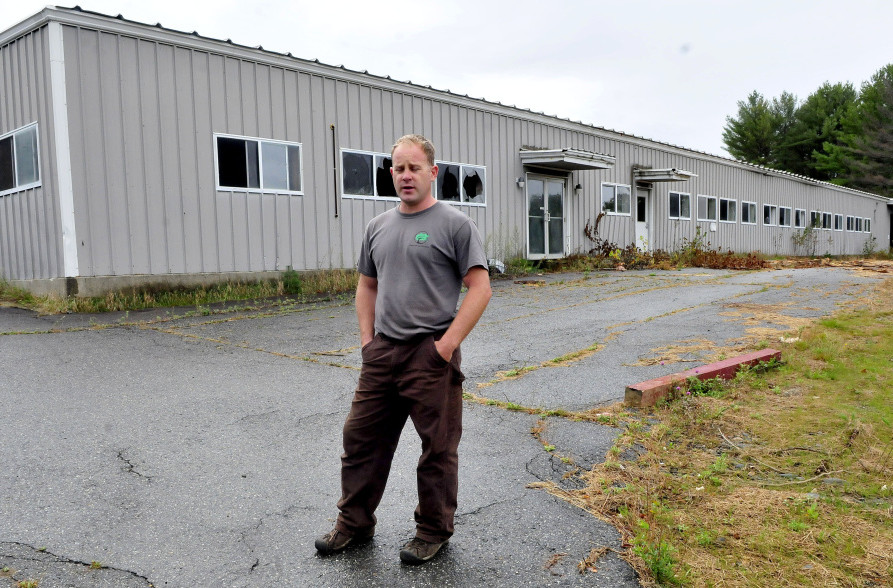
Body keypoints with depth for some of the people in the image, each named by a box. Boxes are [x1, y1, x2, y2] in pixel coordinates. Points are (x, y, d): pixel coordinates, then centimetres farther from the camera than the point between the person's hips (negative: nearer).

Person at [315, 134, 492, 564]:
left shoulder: (454, 224, -6)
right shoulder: (378, 227, 13)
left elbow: (480, 288, -10)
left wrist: (447, 344, -15)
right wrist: (367, 339, 9)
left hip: (431, 355, -6)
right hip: (381, 353, 6)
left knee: (438, 448, 6)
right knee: (361, 439, 12)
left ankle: (434, 530, 24)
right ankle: (354, 523, 30)